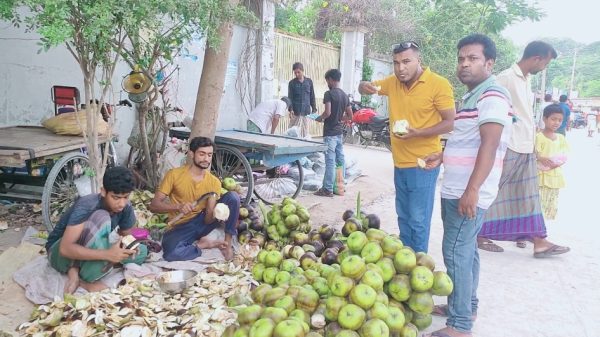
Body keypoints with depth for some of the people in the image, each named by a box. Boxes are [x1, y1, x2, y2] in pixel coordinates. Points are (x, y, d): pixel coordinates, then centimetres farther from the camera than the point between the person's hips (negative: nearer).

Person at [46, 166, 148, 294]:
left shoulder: (125, 208, -13)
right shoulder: (86, 206, -31)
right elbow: (66, 249, -37)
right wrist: (107, 254, -46)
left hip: (90, 251, 7)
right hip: (60, 254, -7)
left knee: (141, 251, -10)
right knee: (102, 218, -32)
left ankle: (77, 269, -9)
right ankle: (89, 279, -20)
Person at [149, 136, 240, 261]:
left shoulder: (214, 182, -4)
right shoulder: (174, 174, -10)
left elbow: (207, 219, -9)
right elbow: (154, 205, -13)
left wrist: (213, 214, -34)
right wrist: (178, 206, -30)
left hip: (201, 222, 3)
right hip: (180, 227, -2)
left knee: (233, 197, -18)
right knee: (171, 253, -38)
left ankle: (228, 242, -10)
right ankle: (205, 244, -10)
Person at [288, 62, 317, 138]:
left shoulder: (309, 81, 7)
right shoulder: (292, 83, 2)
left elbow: (312, 97, 11)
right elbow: (290, 98, -1)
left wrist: (314, 110, 7)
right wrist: (290, 110, -14)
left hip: (306, 112, 2)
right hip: (296, 112, -2)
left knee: (305, 132, 6)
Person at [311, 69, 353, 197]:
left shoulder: (329, 93, -12)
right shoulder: (345, 95, 10)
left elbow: (327, 112, -22)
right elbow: (350, 116, 13)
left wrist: (319, 118, -3)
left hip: (330, 133, -8)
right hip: (339, 132, 8)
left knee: (330, 161, -7)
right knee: (340, 160, 11)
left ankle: (327, 189, -4)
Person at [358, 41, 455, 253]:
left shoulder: (439, 84, -12)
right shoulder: (393, 82, 4)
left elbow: (450, 123, -12)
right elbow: (365, 88, 16)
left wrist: (418, 132, -27)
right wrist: (365, 87, -10)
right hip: (400, 162, 6)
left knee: (418, 220, -2)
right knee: (403, 217, 17)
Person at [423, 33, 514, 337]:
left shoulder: (492, 96, -15)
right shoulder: (473, 96, 16)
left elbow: (488, 145, -25)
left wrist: (471, 191, -30)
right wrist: (442, 157, 28)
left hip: (467, 194, -10)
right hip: (457, 191, 10)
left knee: (456, 254, -8)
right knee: (466, 251, 17)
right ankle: (466, 306, 31)